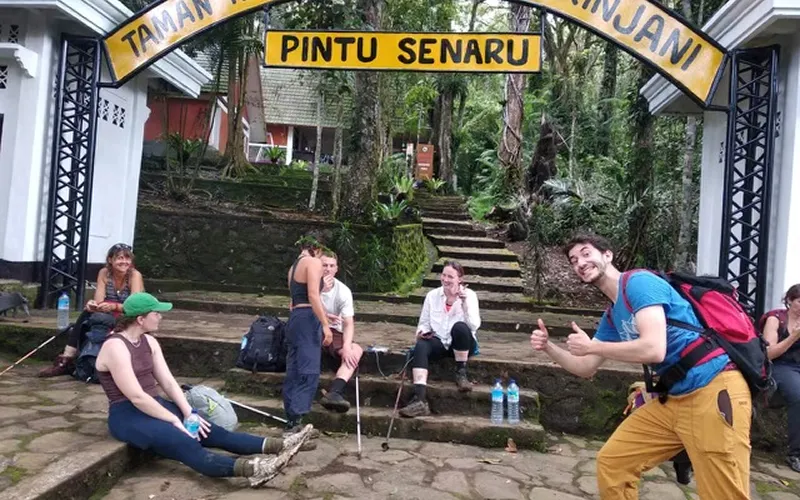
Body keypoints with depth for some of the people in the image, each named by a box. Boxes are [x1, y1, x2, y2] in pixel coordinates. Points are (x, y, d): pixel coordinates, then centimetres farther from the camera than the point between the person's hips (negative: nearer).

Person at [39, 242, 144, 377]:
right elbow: (98, 301, -11)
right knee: (87, 312, -24)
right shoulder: (104, 273, -4)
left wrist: (114, 306, -42)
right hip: (107, 317, 4)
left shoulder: (135, 275, -15)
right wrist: (92, 305, -35)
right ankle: (66, 360, -20)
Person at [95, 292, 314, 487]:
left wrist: (188, 414, -7)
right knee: (186, 444, -28)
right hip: (128, 416, -8)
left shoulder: (148, 341, 7)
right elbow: (136, 397, -23)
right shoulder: (115, 347, -19)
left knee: (210, 431, -7)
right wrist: (174, 420, -18)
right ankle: (250, 469, -47)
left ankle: (278, 445, -16)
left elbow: (168, 382, 5)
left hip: (153, 406, 8)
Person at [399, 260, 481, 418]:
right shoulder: (432, 295, 5)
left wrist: (465, 302, -26)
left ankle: (461, 374, -15)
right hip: (439, 342, 2)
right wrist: (422, 332, -13)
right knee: (421, 346, -31)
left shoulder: (469, 295, -4)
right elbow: (424, 322, 10)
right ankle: (419, 400, -42)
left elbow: (474, 325, -16)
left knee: (459, 327, -35)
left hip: (462, 344, -2)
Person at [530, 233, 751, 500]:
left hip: (714, 390, -9)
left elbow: (654, 349, -25)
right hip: (674, 398, 9)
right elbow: (586, 368, 19)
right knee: (611, 462, 10)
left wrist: (591, 347, -13)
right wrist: (548, 347, 3)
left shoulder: (639, 283, -12)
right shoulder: (611, 317, 14)